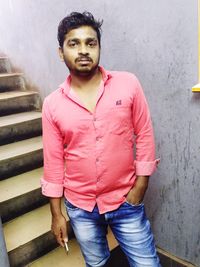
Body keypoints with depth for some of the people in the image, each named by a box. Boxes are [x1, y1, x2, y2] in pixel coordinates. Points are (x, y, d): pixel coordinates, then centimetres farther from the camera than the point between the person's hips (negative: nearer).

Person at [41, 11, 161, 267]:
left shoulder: (128, 84, -10)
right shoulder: (52, 104, -7)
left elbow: (144, 135, -4)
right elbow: (53, 162, -2)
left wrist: (140, 186, -7)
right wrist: (56, 213, 3)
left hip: (125, 200, -1)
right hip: (80, 206, 2)